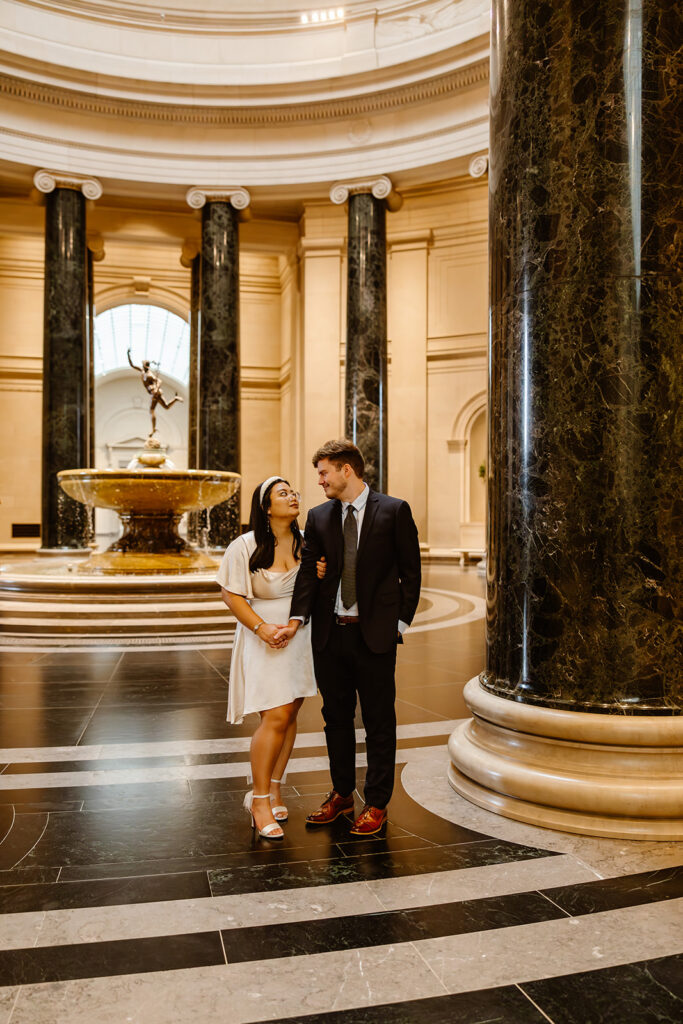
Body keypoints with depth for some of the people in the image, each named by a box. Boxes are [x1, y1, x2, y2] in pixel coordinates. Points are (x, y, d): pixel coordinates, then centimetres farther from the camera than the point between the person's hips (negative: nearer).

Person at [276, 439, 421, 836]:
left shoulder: (394, 511, -4)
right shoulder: (319, 517, 7)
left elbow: (411, 571, -1)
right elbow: (309, 571, 2)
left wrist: (401, 622, -6)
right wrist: (298, 617, -12)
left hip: (375, 633, -4)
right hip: (331, 633, 4)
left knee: (379, 722, 6)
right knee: (336, 717, 15)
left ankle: (377, 804, 21)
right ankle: (342, 795, 32)